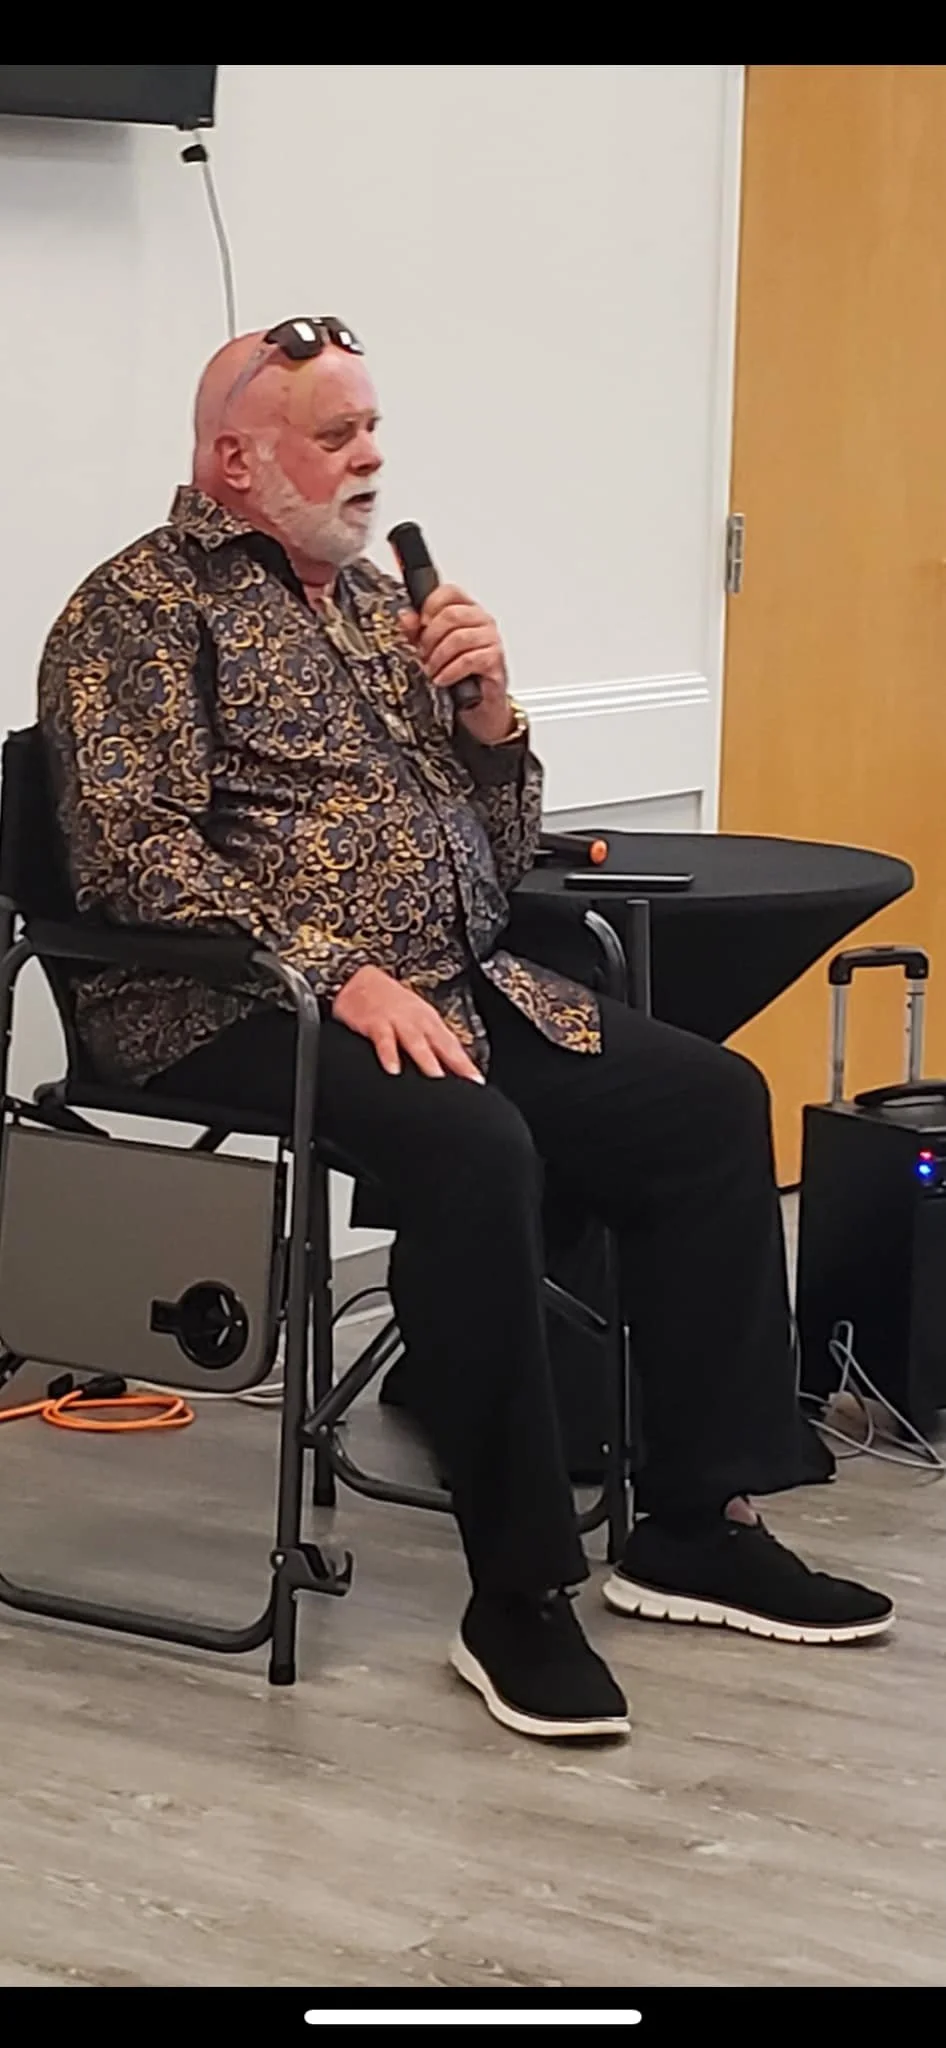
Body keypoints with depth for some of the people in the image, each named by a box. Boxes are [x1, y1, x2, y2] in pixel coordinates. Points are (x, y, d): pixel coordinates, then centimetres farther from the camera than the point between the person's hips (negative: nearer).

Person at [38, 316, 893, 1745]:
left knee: (712, 1097, -10)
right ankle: (522, 1598, -26)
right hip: (232, 1010, -8)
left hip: (459, 984, 8)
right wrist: (339, 973, -23)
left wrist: (489, 707, 2)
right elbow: (140, 855, -14)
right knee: (471, 1143, -35)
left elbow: (502, 858, 21)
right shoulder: (141, 610, -1)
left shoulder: (380, 600, 21)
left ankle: (696, 1526, -5)